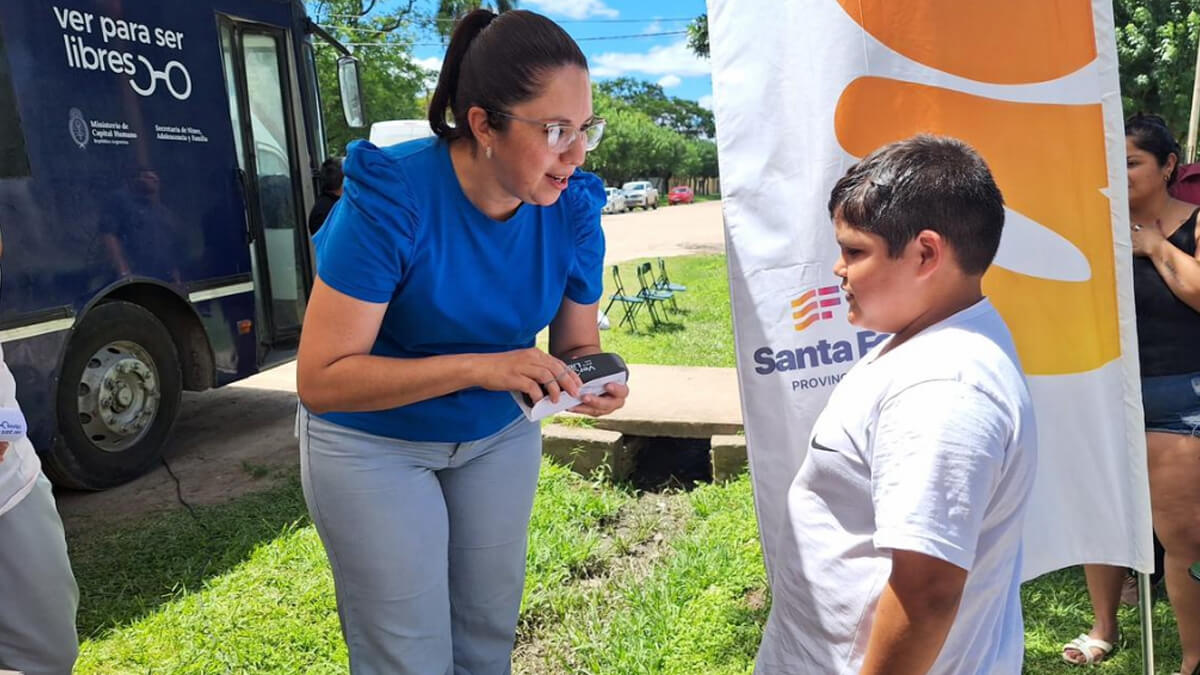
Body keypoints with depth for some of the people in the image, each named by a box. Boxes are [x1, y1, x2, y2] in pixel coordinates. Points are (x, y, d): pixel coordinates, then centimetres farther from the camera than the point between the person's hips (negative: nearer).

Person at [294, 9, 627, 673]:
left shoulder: (573, 208, -15)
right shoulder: (391, 197, -29)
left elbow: (576, 343, -2)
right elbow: (321, 379, -29)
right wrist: (477, 367, -38)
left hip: (498, 434, 4)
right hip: (374, 443, -4)